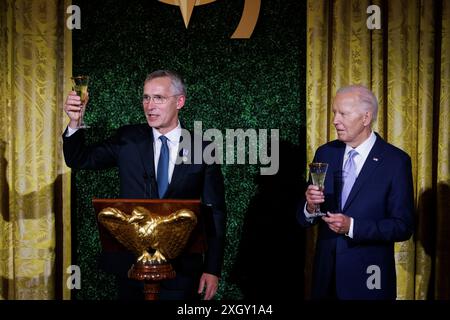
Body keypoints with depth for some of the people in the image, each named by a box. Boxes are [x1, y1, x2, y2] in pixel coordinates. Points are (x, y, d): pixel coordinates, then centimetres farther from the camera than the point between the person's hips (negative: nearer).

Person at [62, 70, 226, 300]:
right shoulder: (128, 139, 1)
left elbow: (215, 212, -2)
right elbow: (79, 160, 1)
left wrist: (212, 270, -5)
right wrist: (74, 122, -18)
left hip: (181, 268, -1)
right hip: (130, 262, 2)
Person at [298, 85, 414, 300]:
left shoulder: (396, 161, -10)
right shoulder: (325, 153, 3)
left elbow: (403, 226, -12)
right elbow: (304, 218, 5)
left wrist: (352, 226, -22)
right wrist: (310, 207, -17)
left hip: (368, 279, -4)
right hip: (326, 274, 4)